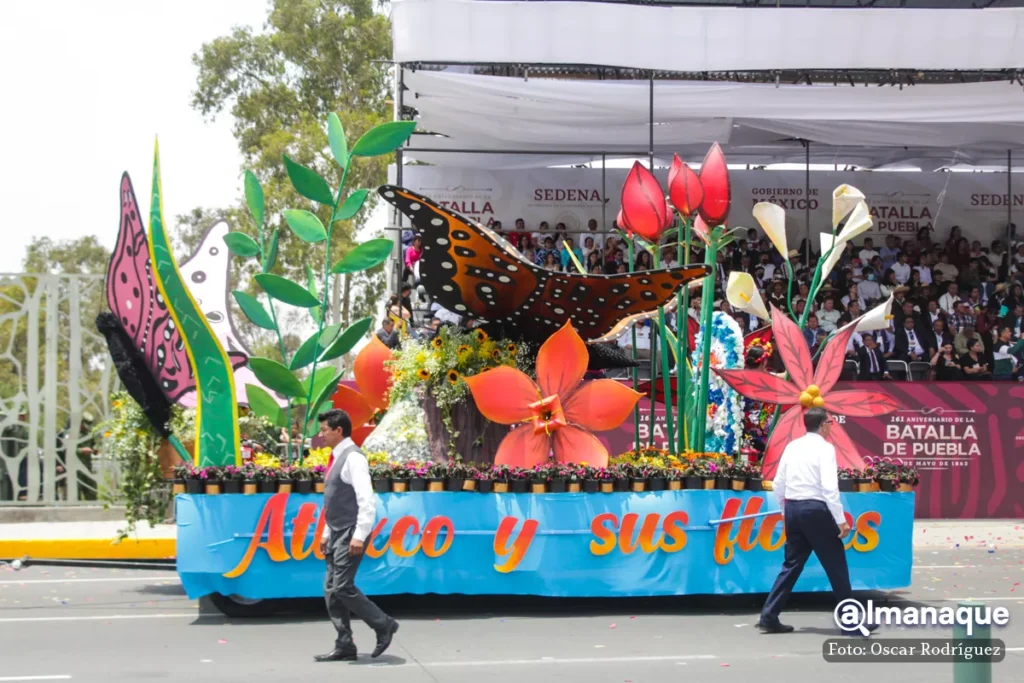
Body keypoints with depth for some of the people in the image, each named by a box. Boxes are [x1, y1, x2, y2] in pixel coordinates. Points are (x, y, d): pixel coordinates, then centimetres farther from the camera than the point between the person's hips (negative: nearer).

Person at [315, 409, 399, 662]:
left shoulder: (353, 457, -15)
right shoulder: (337, 458, 15)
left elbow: (366, 500, -22)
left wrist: (360, 535, -25)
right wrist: (326, 532, 20)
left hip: (351, 534, -10)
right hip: (337, 533, 10)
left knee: (342, 587, -13)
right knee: (331, 590, 6)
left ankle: (384, 625, 2)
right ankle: (344, 647, 9)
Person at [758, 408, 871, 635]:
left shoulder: (792, 446, 10)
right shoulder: (824, 448, -8)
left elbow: (778, 484, 11)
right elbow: (829, 487, -18)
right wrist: (841, 520, -16)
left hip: (792, 508, 7)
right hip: (815, 509, -7)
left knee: (792, 564, 14)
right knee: (836, 565, 3)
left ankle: (769, 616, 9)